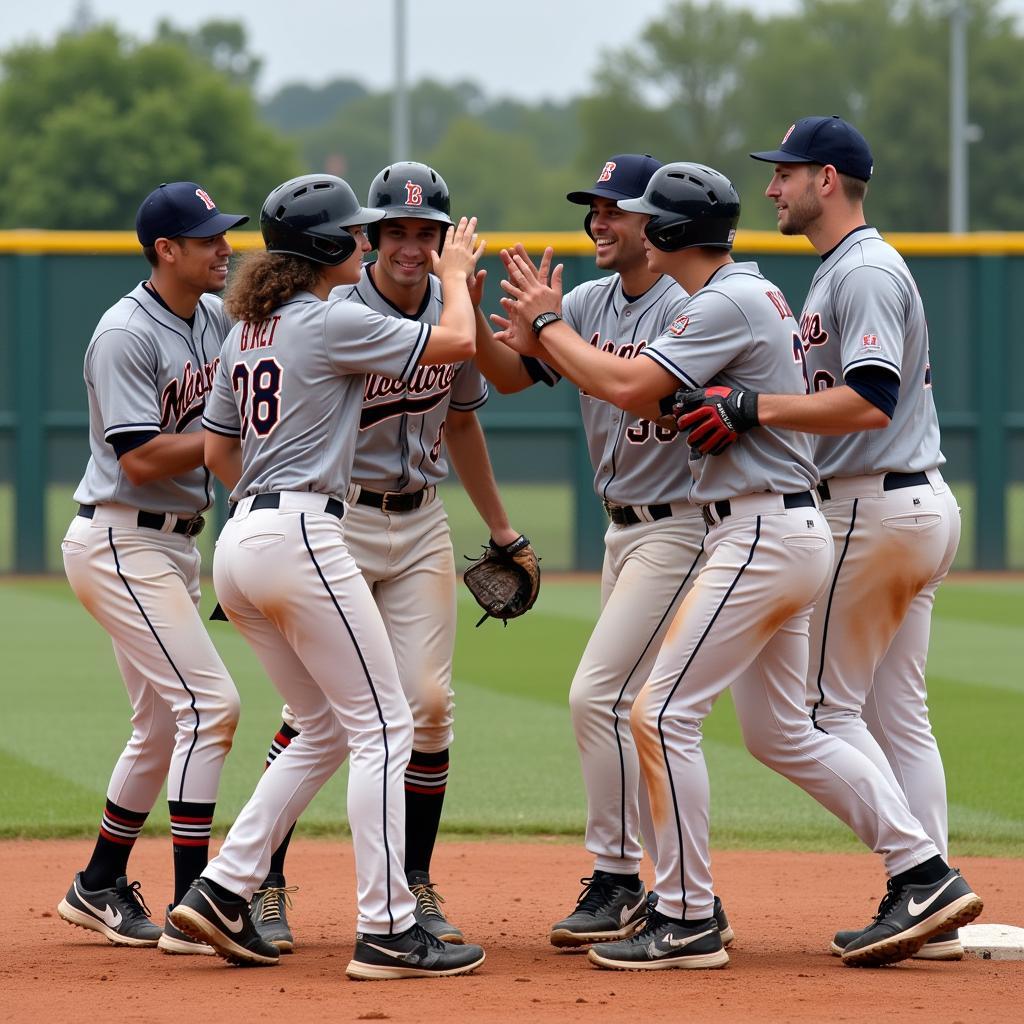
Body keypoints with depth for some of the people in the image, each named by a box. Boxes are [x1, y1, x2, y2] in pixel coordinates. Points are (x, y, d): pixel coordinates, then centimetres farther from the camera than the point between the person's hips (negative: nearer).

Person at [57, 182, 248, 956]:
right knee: (208, 701, -15)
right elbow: (141, 459, -21)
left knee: (166, 725, 15)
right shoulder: (127, 335, -17)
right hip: (120, 544, -10)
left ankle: (100, 888, 28)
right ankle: (193, 910, -14)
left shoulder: (216, 317, 9)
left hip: (175, 545, 10)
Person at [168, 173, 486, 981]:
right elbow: (457, 342, -11)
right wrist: (455, 275, 6)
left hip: (241, 543, 9)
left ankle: (224, 891, 10)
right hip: (302, 540, -9)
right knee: (382, 728, -4)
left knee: (326, 731, 17)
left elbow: (217, 449, 21)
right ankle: (387, 930, -8)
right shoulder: (333, 321, -10)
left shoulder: (247, 334, 16)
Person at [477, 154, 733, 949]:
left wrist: (546, 328, -33)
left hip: (677, 526, -9)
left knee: (599, 694, -14)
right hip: (623, 527, 9)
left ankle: (618, 882, -6)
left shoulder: (685, 309, -16)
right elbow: (511, 376, 6)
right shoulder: (592, 303, 9)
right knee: (636, 711, 11)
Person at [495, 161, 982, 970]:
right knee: (781, 734, 14)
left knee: (664, 713, -8)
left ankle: (687, 921, -5)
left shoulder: (730, 303, -14)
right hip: (785, 536, 11)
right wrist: (546, 343, 11)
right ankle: (924, 877, 13)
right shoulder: (753, 295, 17)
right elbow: (651, 397, 18)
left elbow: (631, 388, -22)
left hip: (764, 534, -11)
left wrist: (548, 324, -9)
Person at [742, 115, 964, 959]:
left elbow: (871, 404, -26)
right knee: (898, 713, 9)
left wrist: (758, 407, -29)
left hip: (876, 510, -10)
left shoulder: (864, 271, -14)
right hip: (921, 504, 10)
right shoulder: (849, 268, 19)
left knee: (827, 703, -5)